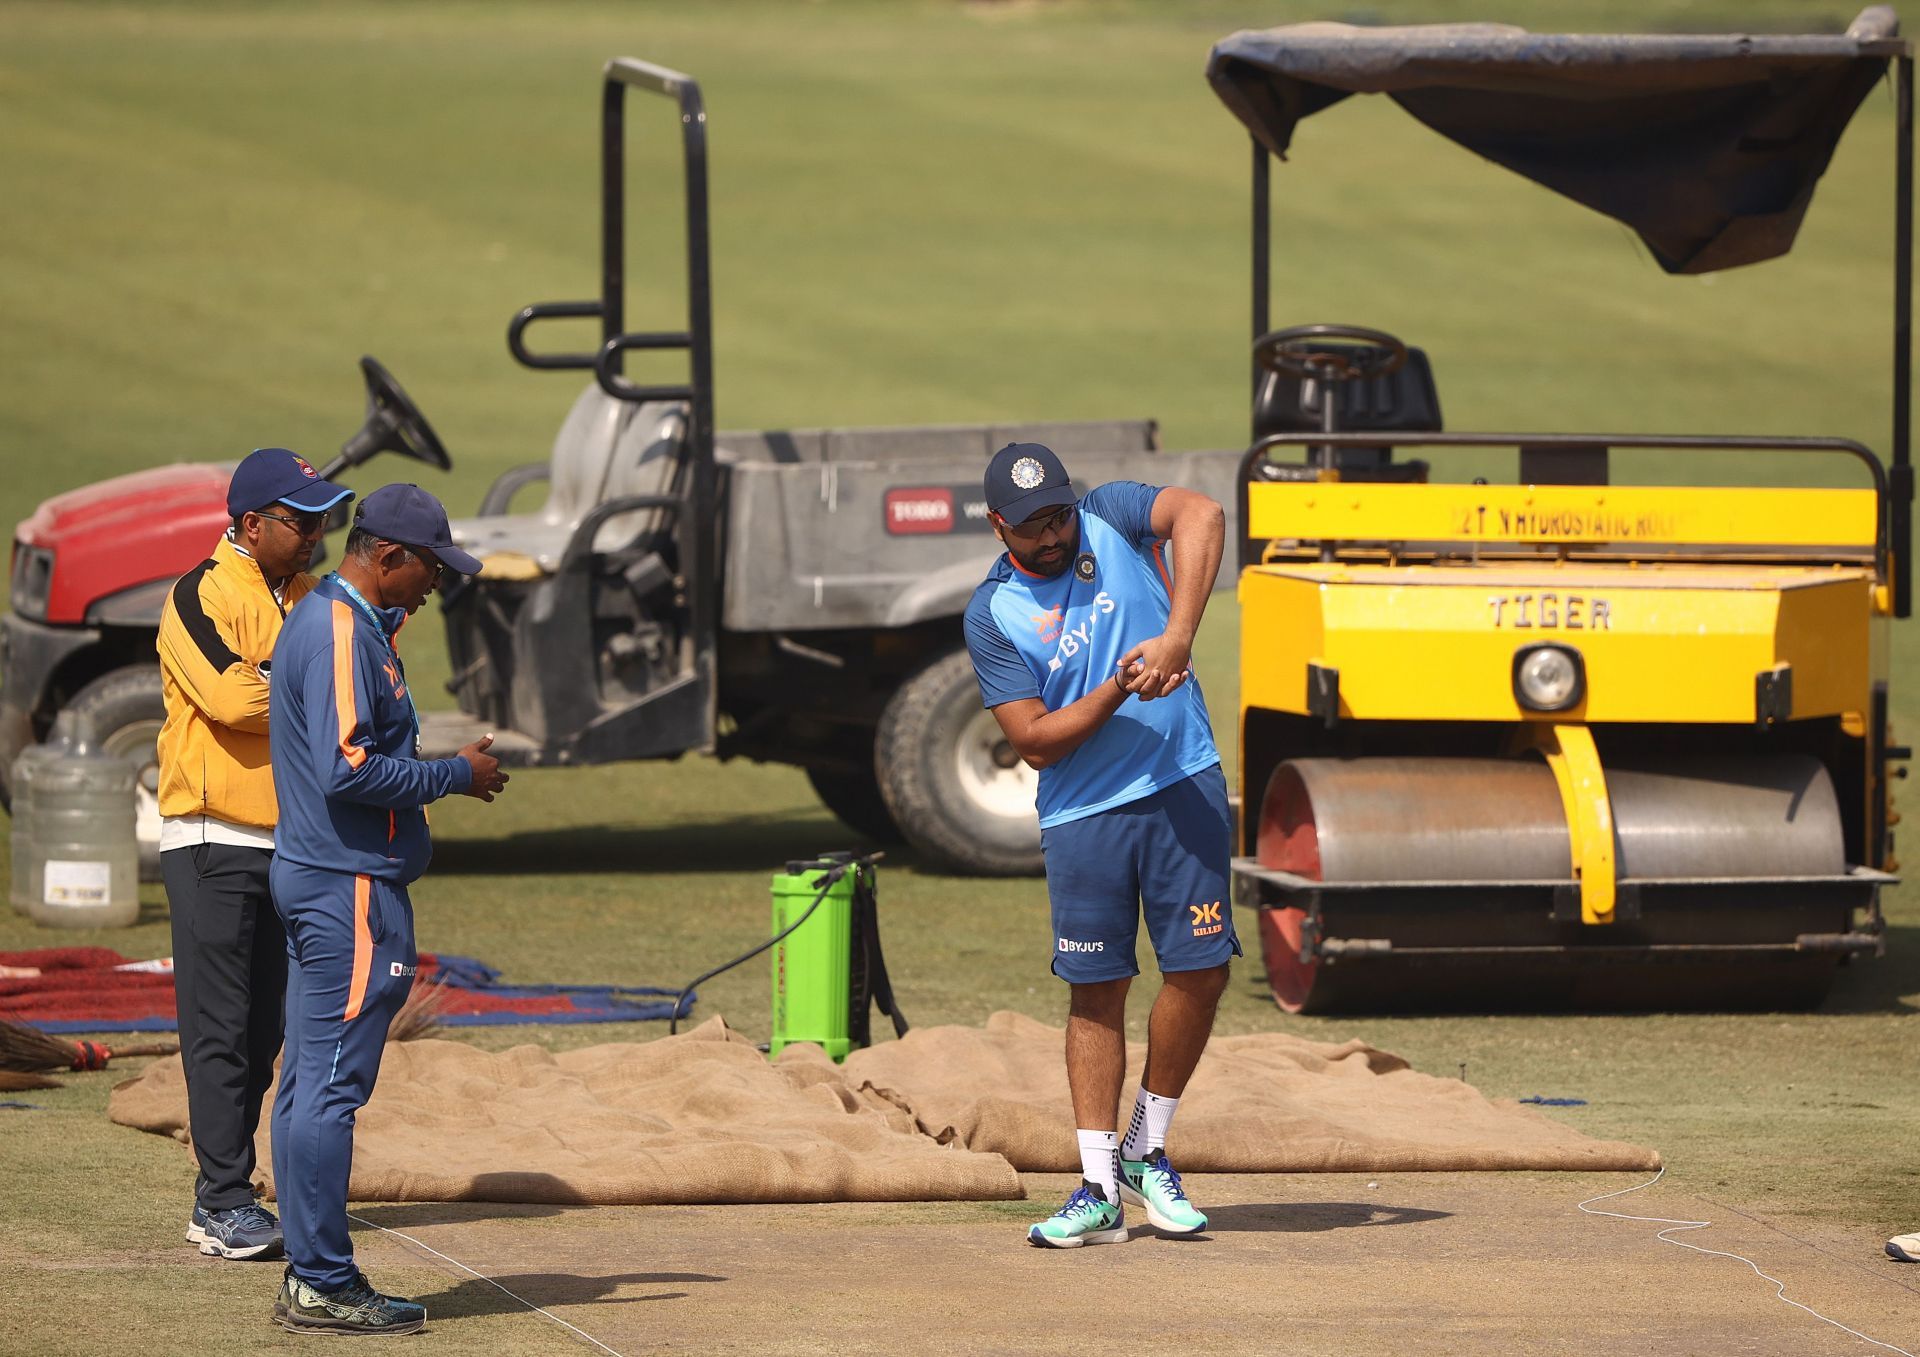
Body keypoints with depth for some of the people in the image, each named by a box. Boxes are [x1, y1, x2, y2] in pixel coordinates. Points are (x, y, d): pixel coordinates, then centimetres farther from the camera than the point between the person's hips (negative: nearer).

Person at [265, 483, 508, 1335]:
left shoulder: (328, 620, 17)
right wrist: (456, 776, -13)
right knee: (332, 1083, -8)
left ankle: (311, 1275, 16)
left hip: (311, 877, 11)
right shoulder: (343, 633, -16)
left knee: (310, 1081, 11)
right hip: (351, 888, -11)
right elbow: (348, 769, -23)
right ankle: (323, 1286, -8)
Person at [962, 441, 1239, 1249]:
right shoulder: (991, 615, -2)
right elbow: (1035, 742, -6)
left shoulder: (1111, 519, 0)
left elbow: (1201, 515, -21)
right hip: (1082, 812, -1)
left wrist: (1175, 639, -31)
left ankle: (1146, 1153, 15)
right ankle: (1099, 1191, 3)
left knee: (1201, 971, -3)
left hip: (1183, 787, 1)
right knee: (1097, 992, 1)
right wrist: (1117, 691, -21)